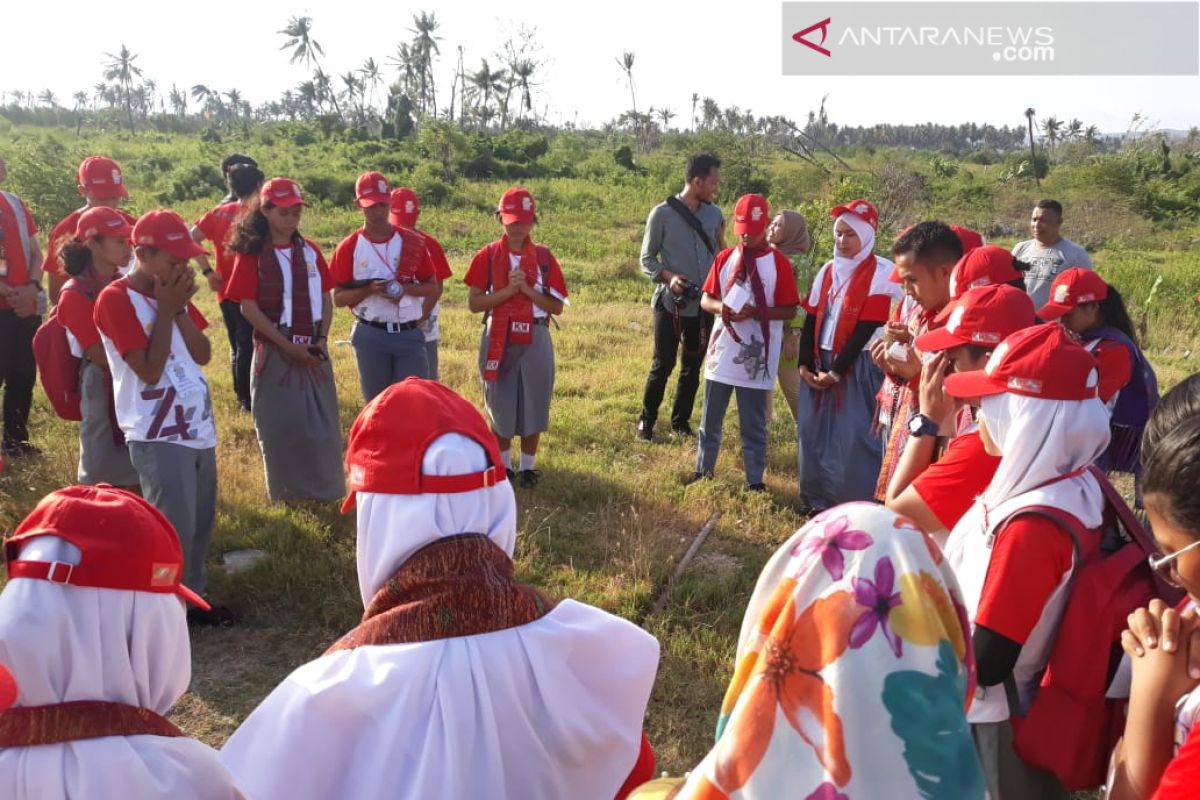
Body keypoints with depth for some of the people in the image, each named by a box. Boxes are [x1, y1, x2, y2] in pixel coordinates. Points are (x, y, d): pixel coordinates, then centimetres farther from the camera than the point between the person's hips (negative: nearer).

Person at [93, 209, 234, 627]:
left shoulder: (171, 291, 11)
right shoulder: (116, 299, -12)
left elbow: (203, 354, 7)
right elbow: (149, 370, -18)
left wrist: (180, 308, -5)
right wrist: (166, 311, -14)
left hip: (199, 428, 8)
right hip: (158, 437, -7)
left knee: (201, 522, 14)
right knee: (174, 530, -4)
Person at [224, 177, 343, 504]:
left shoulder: (309, 250, 7)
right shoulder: (252, 253, -6)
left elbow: (325, 297, 9)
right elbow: (248, 308, -10)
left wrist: (322, 339, -6)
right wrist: (288, 345, -15)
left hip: (313, 351, 4)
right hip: (275, 352, -4)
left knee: (322, 425, 7)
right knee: (281, 428, 3)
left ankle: (325, 494, 20)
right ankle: (288, 496, 18)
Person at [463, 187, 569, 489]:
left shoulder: (544, 257, 0)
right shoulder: (486, 256, -1)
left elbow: (557, 306, -1)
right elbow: (474, 303, -6)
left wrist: (527, 289, -14)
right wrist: (508, 290, -17)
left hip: (535, 340, 1)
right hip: (498, 340, 0)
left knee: (533, 405, 6)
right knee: (500, 406, 9)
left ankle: (528, 467, 23)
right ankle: (503, 466, 26)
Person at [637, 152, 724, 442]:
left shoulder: (714, 214, 4)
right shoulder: (662, 214, -8)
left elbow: (720, 255, 11)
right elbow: (646, 259, -3)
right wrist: (668, 277, -20)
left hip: (703, 304, 4)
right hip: (670, 303, -4)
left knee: (693, 367, 11)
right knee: (663, 365, 1)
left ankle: (680, 421, 26)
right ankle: (647, 420, 18)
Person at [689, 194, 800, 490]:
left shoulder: (779, 263, -6)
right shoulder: (724, 258, 5)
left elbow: (789, 311, -6)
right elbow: (705, 299, 8)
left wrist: (755, 312, -21)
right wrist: (720, 306, -15)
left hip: (756, 359, -4)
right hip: (721, 354, 4)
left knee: (754, 425, 6)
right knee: (710, 420, 14)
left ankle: (755, 481, 17)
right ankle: (703, 471, 29)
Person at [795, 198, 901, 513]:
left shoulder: (881, 273, -8)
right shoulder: (828, 270, 11)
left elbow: (866, 329, -13)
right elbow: (812, 320, 8)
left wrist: (836, 371, -14)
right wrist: (805, 364, -4)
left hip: (859, 367, -6)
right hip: (820, 364, 6)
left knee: (853, 439, -6)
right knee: (813, 432, 8)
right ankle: (817, 500, 22)